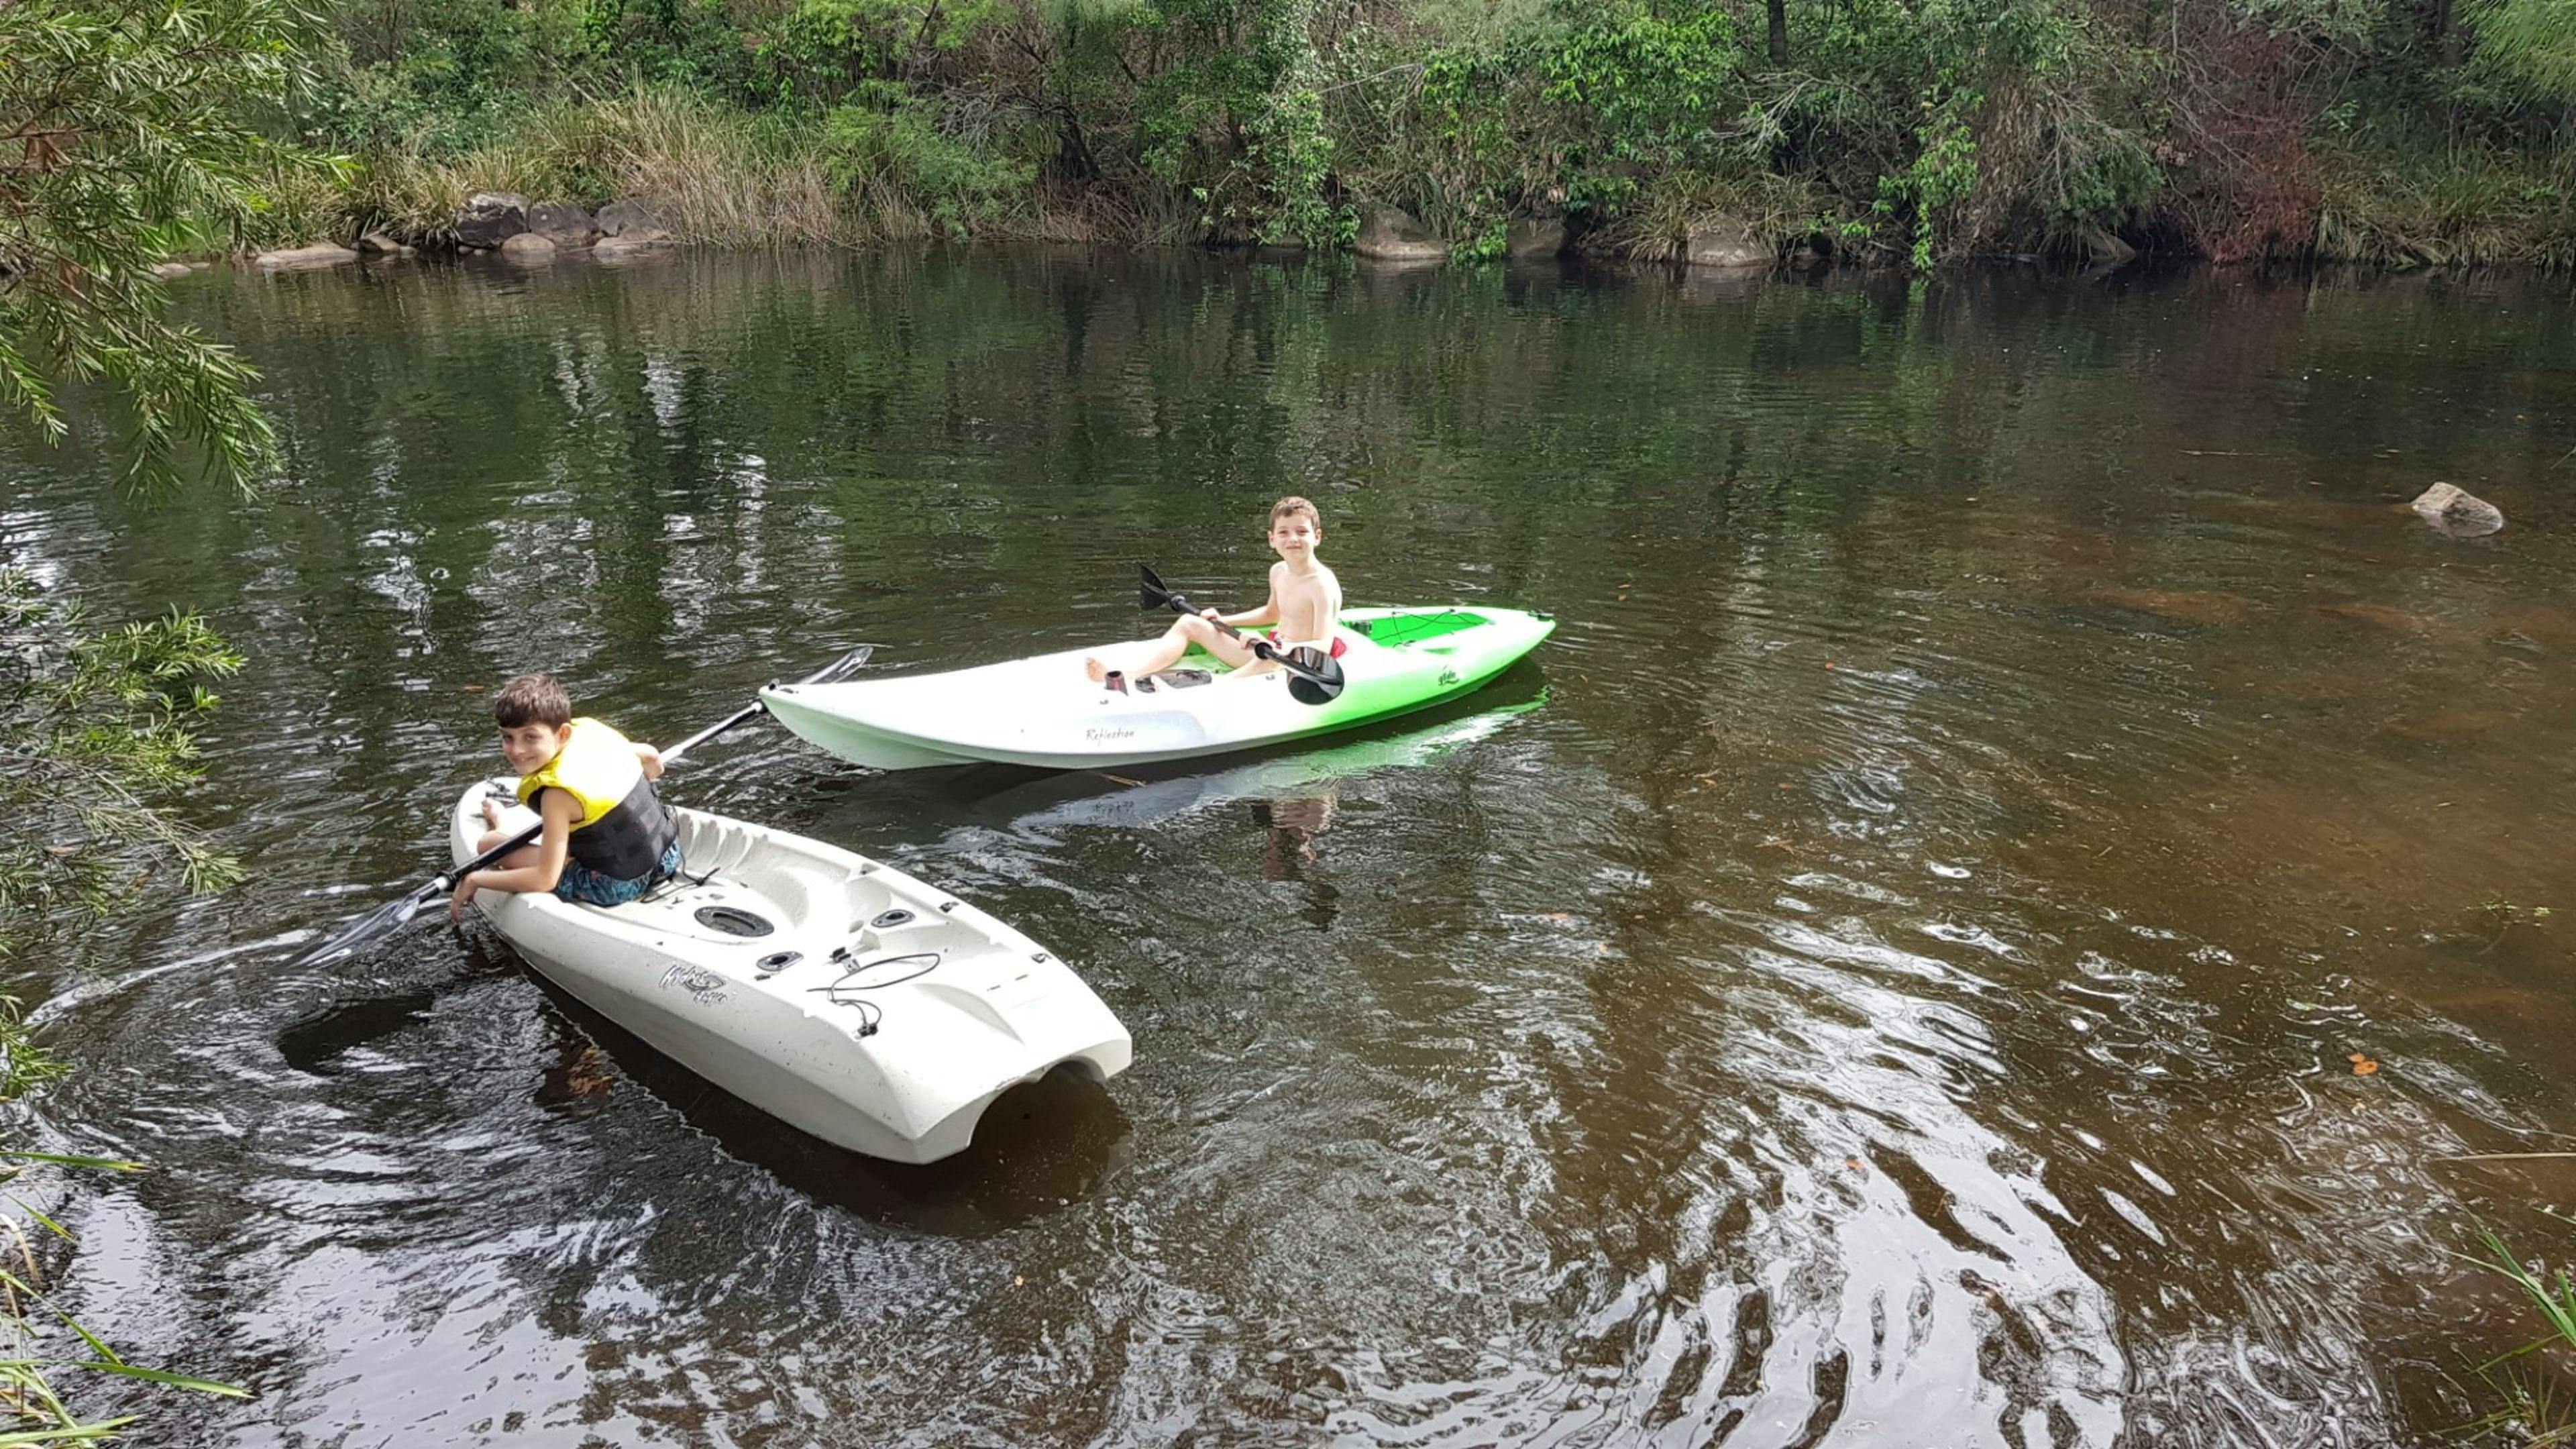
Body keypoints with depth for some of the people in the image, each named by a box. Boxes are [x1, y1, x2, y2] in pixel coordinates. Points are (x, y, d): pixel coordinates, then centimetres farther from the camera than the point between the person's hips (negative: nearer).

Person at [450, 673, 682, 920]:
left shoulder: (558, 792, -23)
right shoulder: (592, 729, -4)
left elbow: (546, 879, -22)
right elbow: (651, 757, 16)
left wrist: (475, 879, -12)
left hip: (619, 886, -8)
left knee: (490, 845, 3)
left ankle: (498, 824, 37)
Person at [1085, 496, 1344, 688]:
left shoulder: (1322, 584, -16)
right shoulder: (1279, 572, 10)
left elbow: (1323, 645, -26)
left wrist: (1291, 649, -44)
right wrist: (1224, 620, 21)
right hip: (1269, 655, 9)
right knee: (1190, 624, 6)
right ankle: (1124, 676, -18)